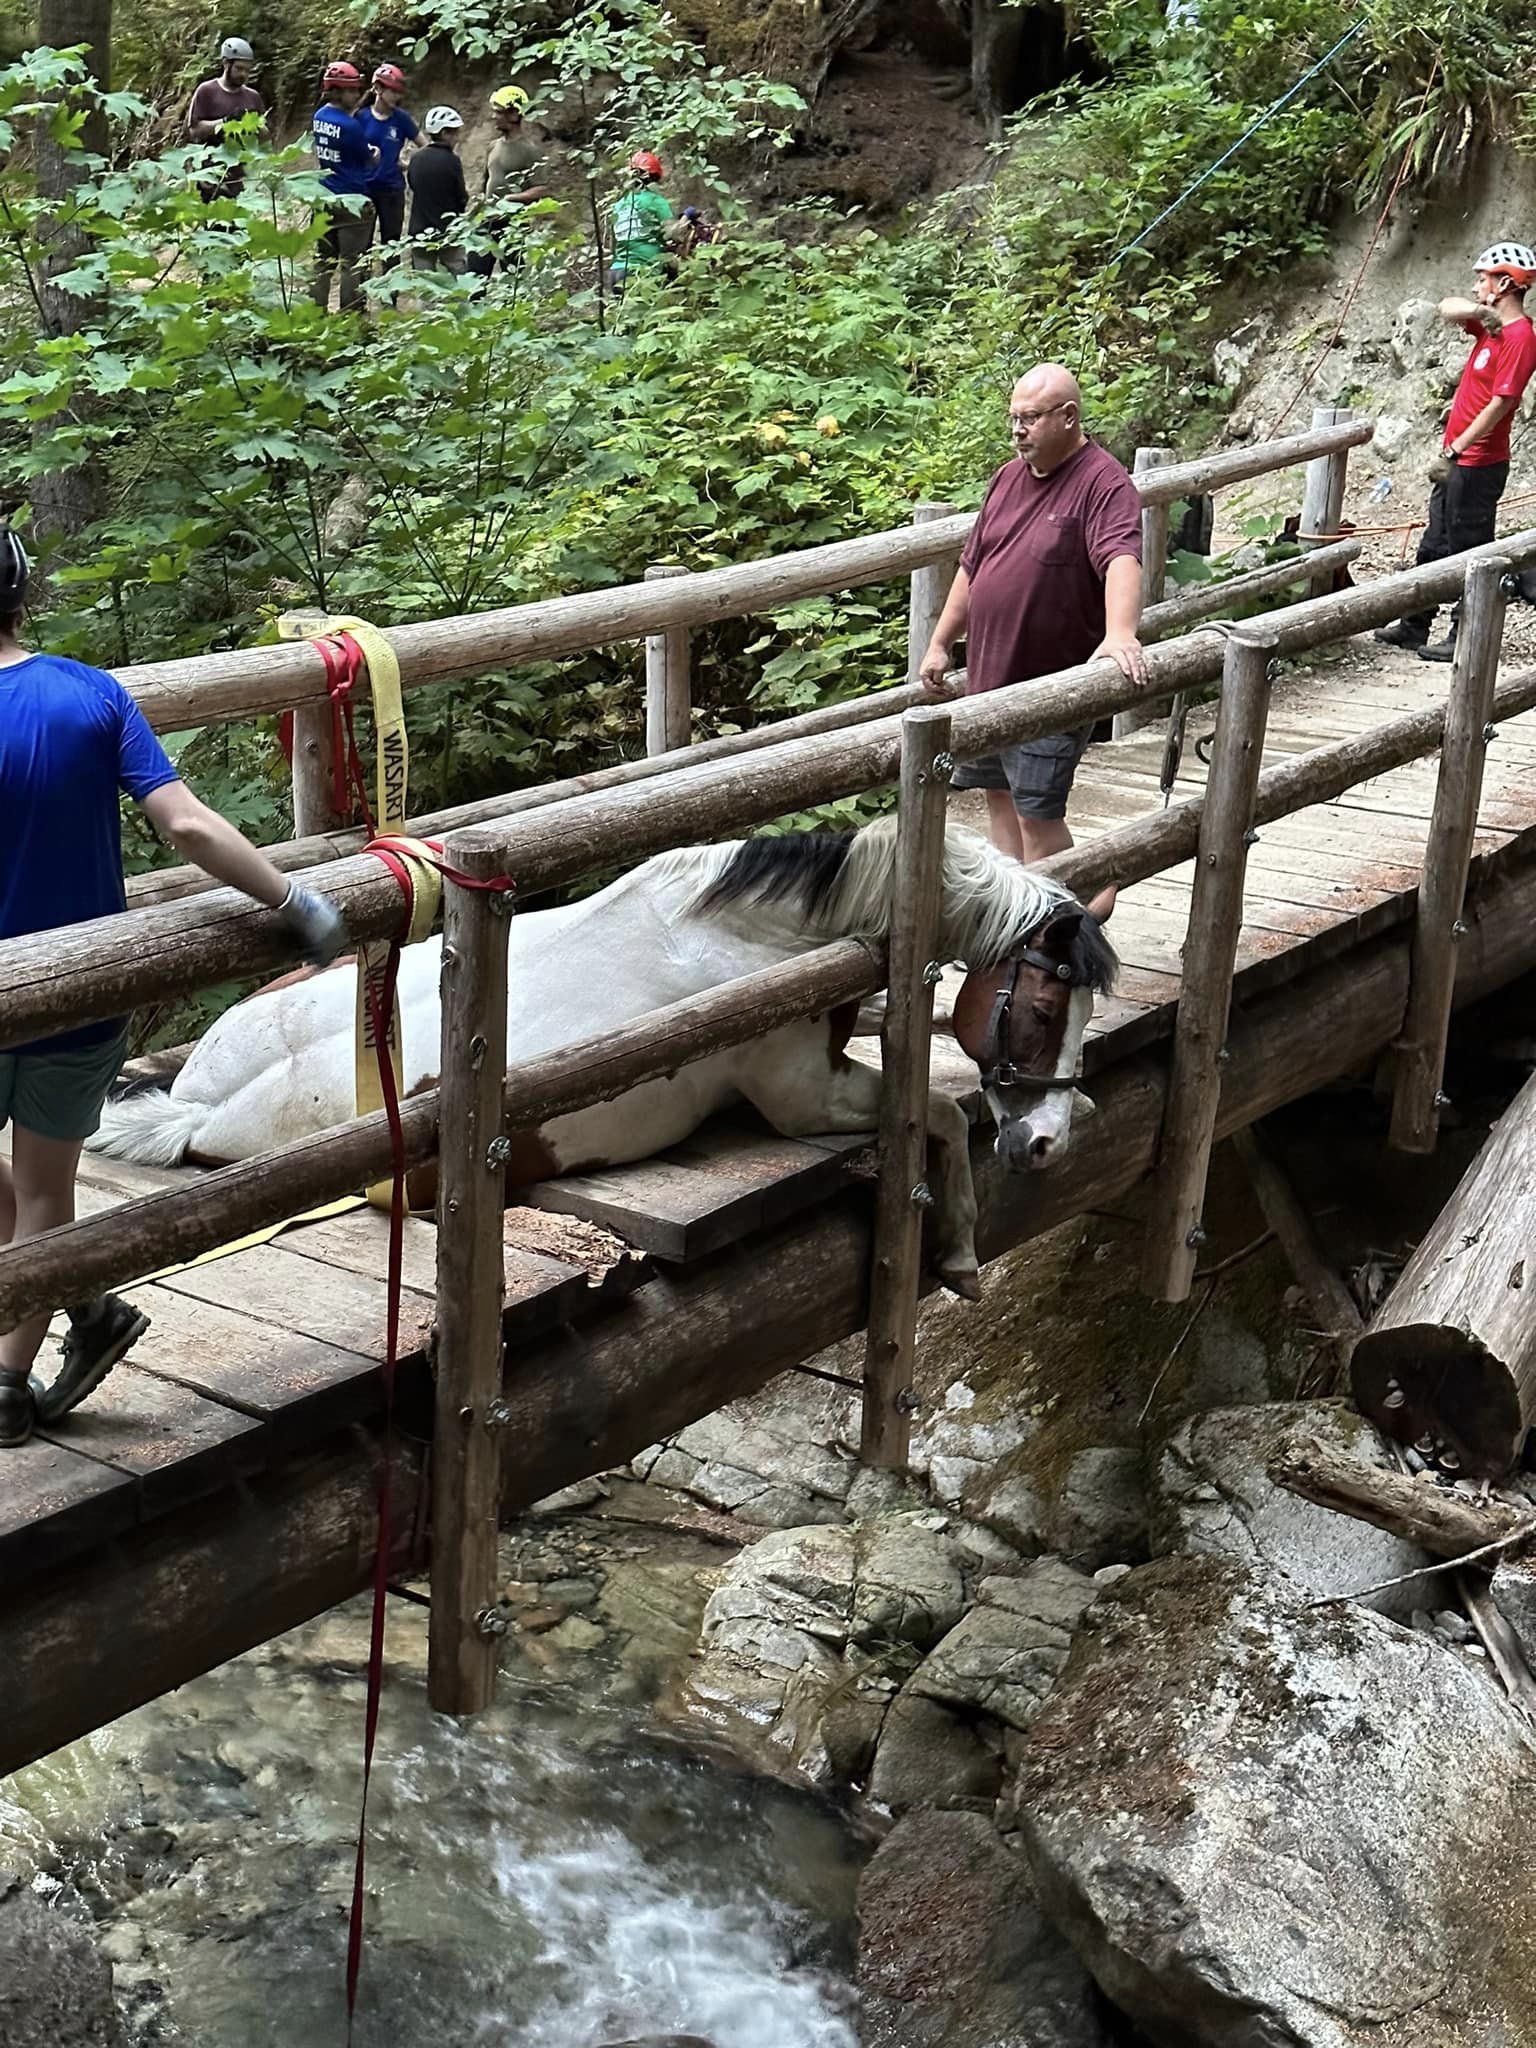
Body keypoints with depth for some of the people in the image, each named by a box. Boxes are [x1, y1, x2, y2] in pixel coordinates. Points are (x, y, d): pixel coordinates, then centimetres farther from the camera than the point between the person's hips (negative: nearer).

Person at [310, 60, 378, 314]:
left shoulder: (320, 116, 4)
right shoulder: (351, 126, -17)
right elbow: (369, 160, -3)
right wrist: (375, 154, 18)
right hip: (352, 201, -7)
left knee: (323, 259, 13)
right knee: (351, 263, -2)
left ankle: (317, 310, 15)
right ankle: (348, 314, -1)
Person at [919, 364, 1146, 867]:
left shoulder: (1103, 484, -14)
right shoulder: (1009, 476, 11)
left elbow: (1121, 560, -31)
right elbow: (972, 566, 19)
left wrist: (1120, 634, -48)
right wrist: (941, 643, 18)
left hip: (1052, 688, -8)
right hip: (988, 676, 8)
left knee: (1036, 811, -7)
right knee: (999, 794, 16)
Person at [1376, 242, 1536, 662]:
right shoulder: (1492, 323, 10)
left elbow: (1500, 403, -22)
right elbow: (1447, 308, 14)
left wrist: (1452, 452, -22)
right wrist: (1480, 311, -7)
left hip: (1478, 464, -10)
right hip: (1457, 458, 10)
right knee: (1434, 546, 16)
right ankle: (1415, 627, 25)